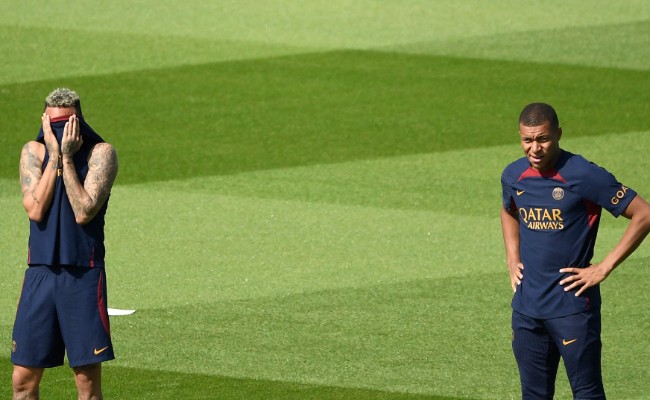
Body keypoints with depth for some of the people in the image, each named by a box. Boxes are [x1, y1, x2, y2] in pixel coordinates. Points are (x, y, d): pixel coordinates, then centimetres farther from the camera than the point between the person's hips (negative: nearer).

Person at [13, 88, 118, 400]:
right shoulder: (34, 152, 5)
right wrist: (54, 156, -10)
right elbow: (35, 210, -9)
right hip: (40, 272, 3)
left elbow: (84, 212, -15)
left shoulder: (100, 152, -3)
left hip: (83, 275, -3)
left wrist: (67, 157, -13)